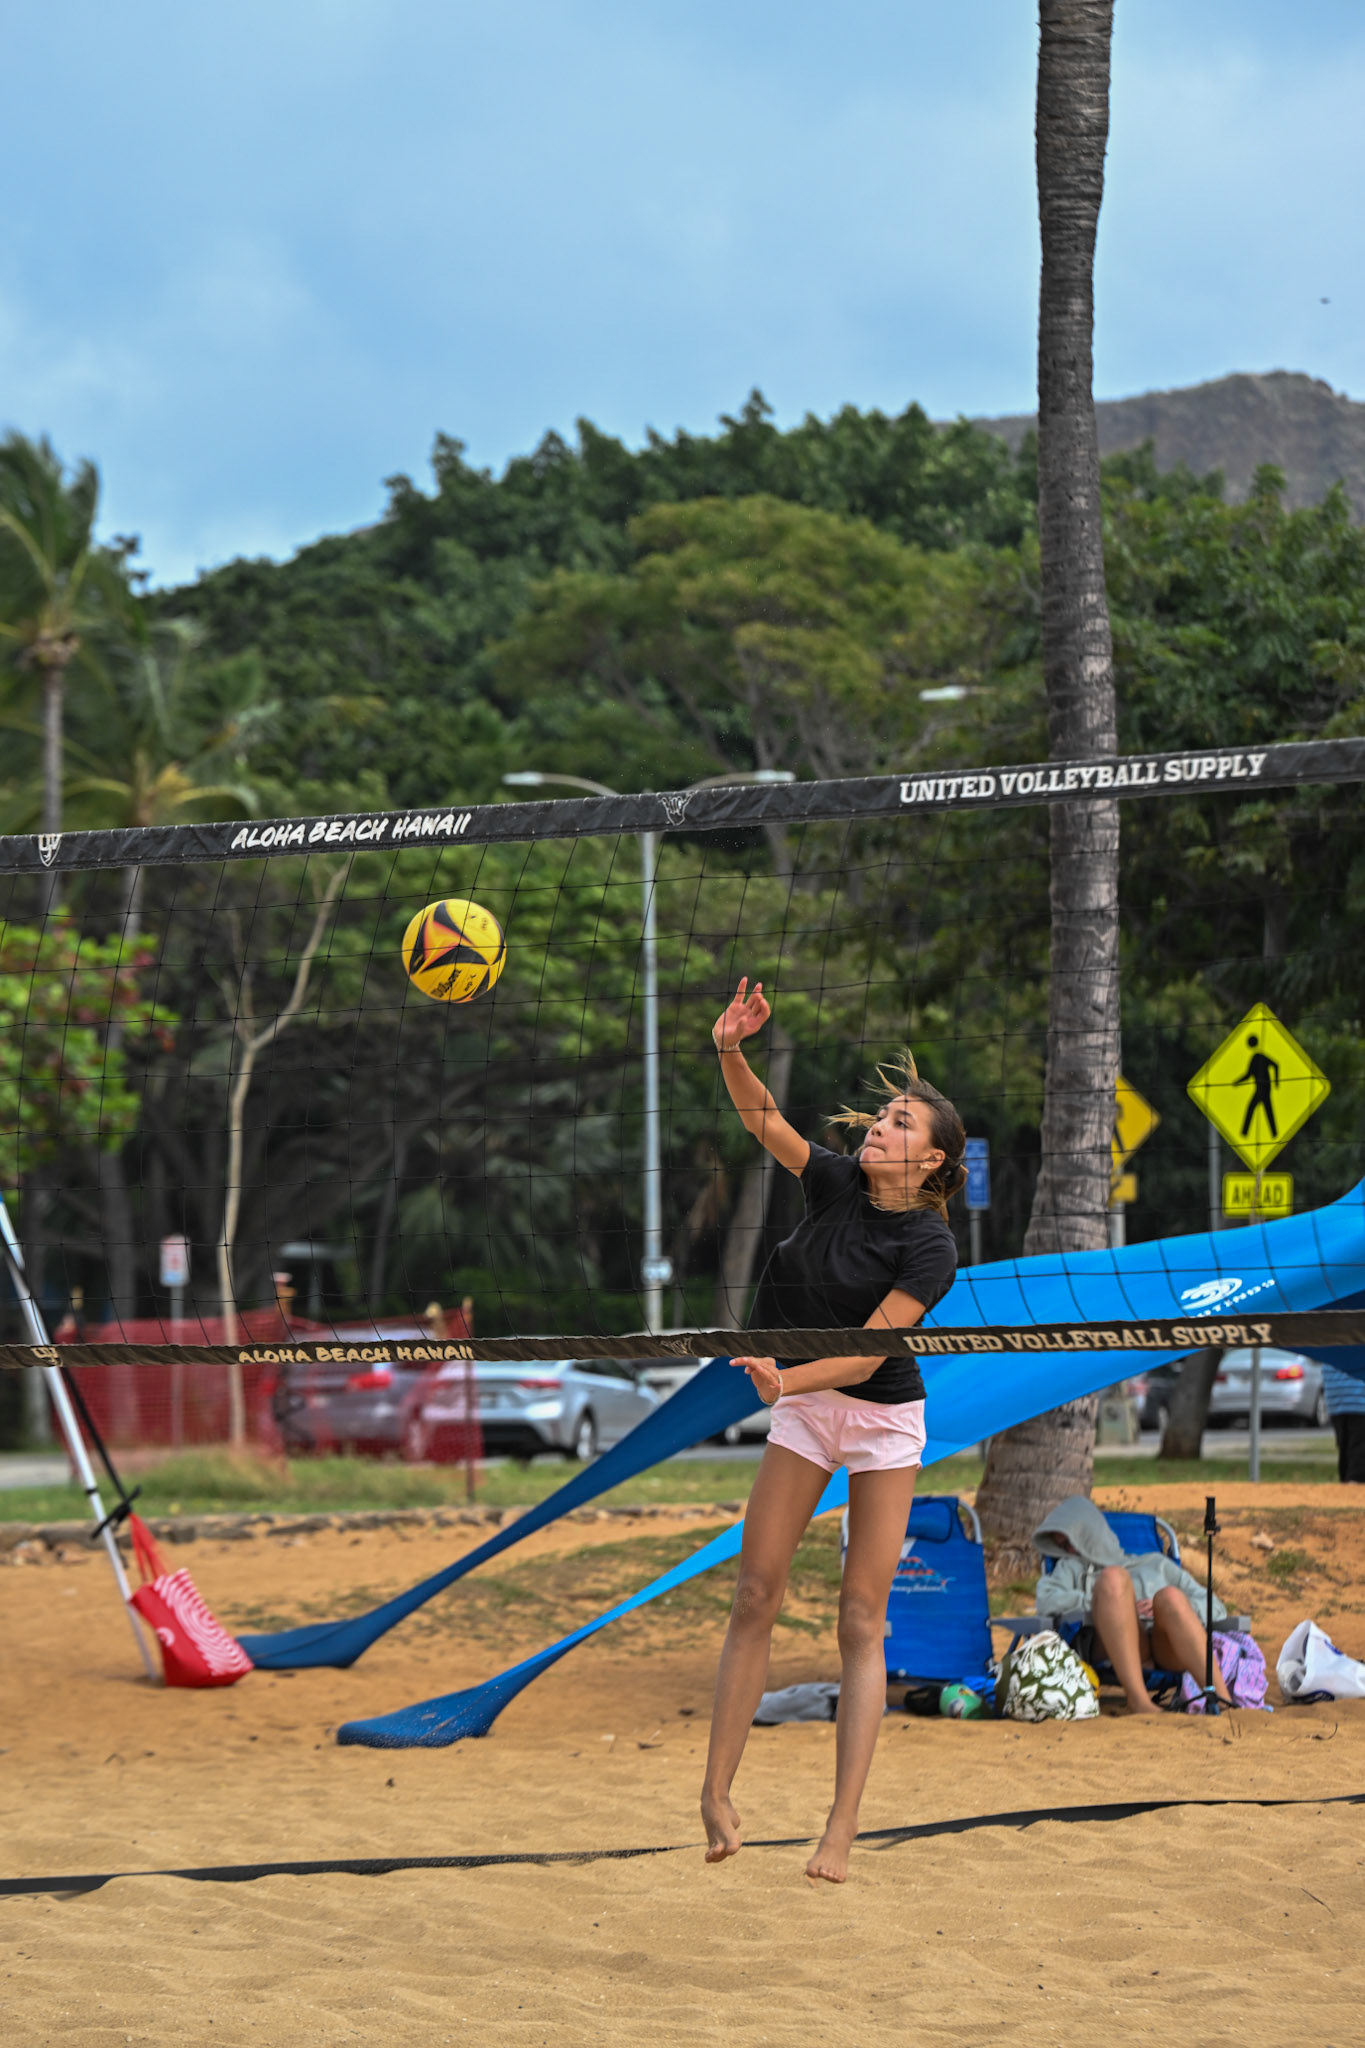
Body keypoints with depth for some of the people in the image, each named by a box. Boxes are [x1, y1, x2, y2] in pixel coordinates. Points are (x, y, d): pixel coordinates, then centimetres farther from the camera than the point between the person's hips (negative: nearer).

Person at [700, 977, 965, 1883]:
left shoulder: (930, 1248, -18)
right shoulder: (839, 1181, -5)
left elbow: (867, 1351, -24)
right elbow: (765, 1120, -5)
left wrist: (786, 1380, -39)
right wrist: (732, 1052, -24)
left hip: (884, 1419, -4)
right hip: (802, 1408, 4)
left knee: (862, 1622, -7)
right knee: (756, 1597, -2)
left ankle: (840, 1834, -9)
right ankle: (717, 1790, 6)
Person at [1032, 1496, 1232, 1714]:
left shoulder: (1155, 1564, 36)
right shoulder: (1073, 1567, 34)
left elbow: (1216, 1609, 22)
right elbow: (1046, 1602, 10)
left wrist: (1166, 1606, 2)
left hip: (1168, 1650, 1)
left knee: (1170, 1596, -33)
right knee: (1112, 1576, -27)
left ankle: (1222, 1701, -50)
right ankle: (1137, 1699, -43)